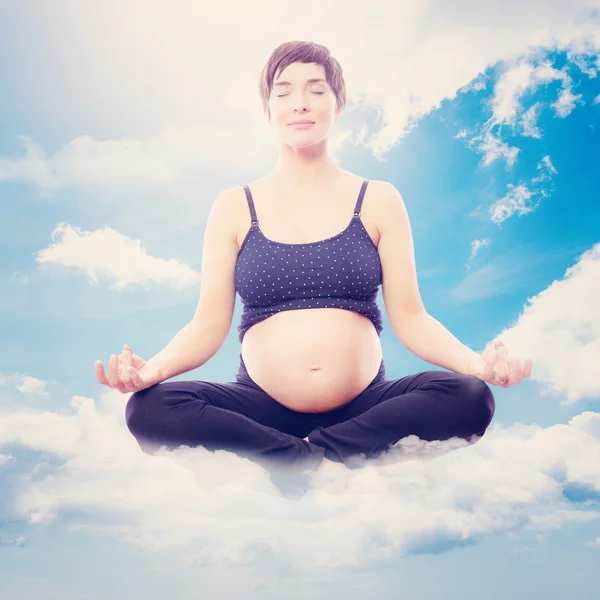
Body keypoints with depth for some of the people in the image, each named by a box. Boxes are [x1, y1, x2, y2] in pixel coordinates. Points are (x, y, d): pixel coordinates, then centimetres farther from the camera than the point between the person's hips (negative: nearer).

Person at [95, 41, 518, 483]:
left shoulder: (378, 202, 6)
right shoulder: (235, 208, 7)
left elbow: (408, 317, 2)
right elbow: (210, 323, 2)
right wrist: (152, 370, -18)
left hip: (364, 409, 0)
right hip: (262, 408, 0)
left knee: (471, 398, -26)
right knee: (148, 410, -25)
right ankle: (321, 463, -19)